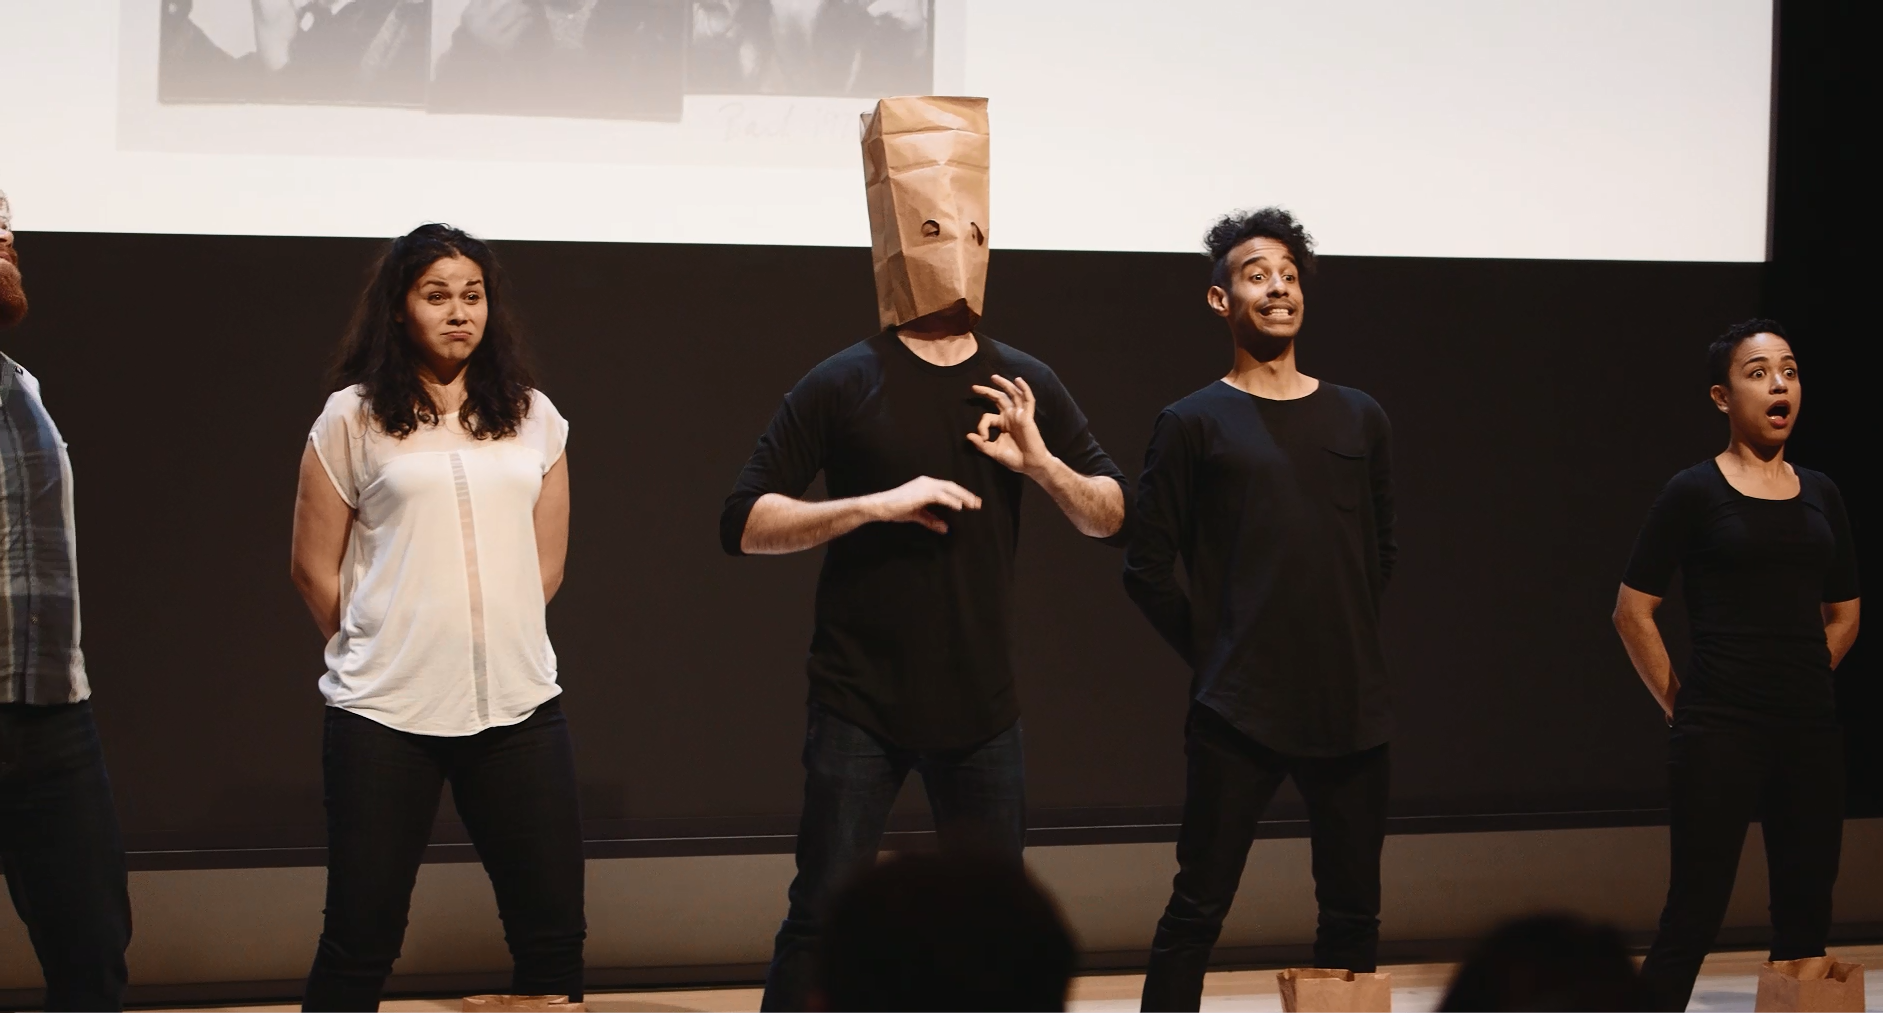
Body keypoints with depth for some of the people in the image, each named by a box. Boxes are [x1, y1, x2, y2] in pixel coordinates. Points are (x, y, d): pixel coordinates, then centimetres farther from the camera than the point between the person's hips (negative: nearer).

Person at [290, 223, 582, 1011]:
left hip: (519, 704, 3)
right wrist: (380, 653, 9)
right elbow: (315, 570, 3)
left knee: (554, 930, 4)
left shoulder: (533, 418, 11)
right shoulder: (352, 418, 1)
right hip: (385, 710, -3)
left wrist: (491, 645, 10)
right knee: (361, 937, -1)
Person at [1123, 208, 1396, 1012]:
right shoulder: (1195, 424, 0)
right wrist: (1212, 652, 1)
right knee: (1197, 910, -3)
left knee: (1352, 914, 8)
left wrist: (1343, 641, 14)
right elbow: (1147, 568, 1)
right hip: (1239, 710, -4)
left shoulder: (1360, 420, 11)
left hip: (1350, 706, 4)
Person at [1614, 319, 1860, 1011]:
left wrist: (1800, 681, 12)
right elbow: (1633, 612, -2)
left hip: (1811, 730, 5)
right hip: (1721, 732, -5)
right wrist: (1680, 708, -2)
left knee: (1805, 914, 6)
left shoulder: (1819, 494, 12)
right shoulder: (1694, 493, -3)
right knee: (1696, 909, -7)